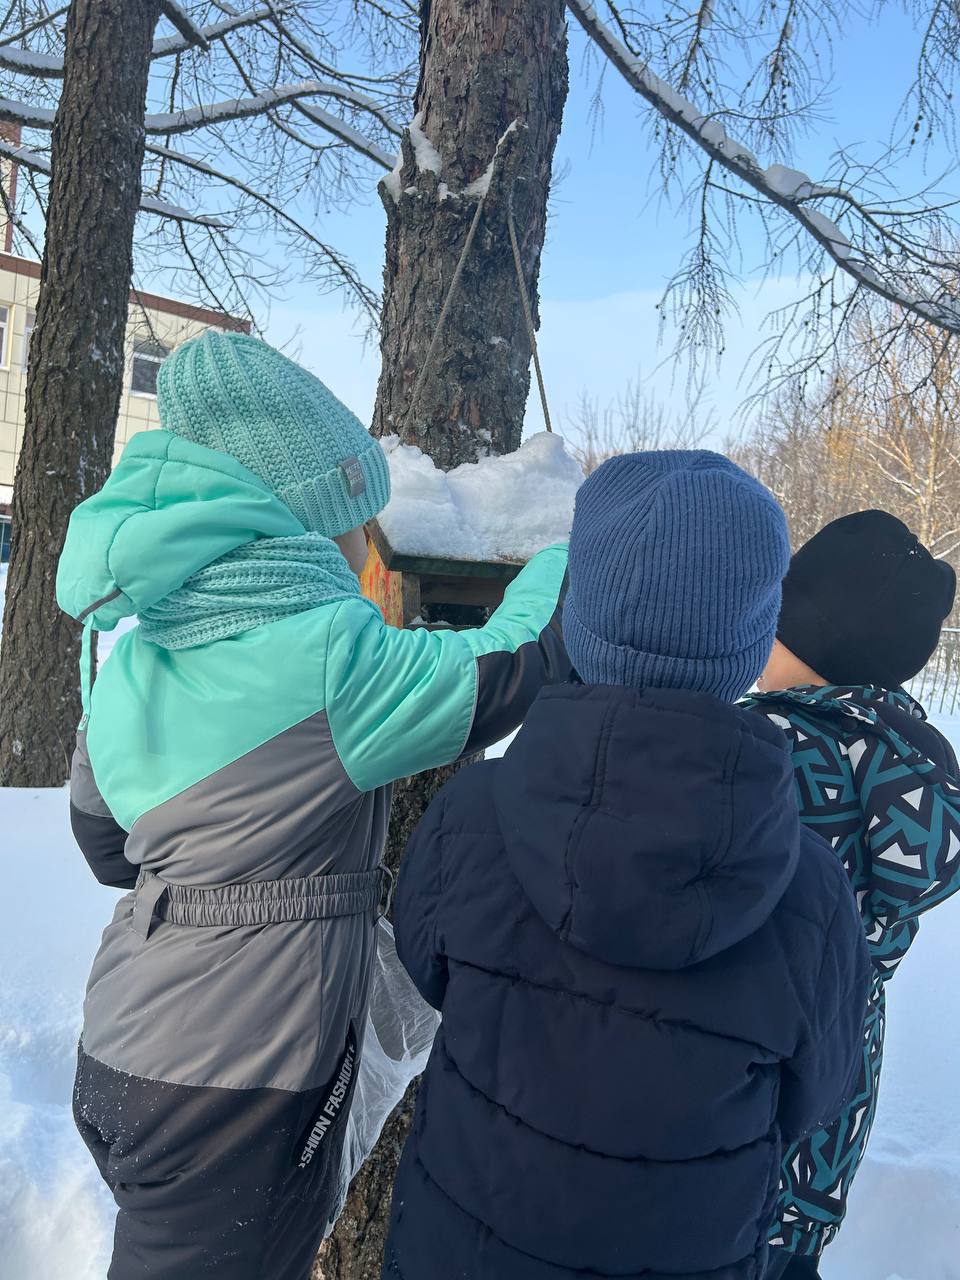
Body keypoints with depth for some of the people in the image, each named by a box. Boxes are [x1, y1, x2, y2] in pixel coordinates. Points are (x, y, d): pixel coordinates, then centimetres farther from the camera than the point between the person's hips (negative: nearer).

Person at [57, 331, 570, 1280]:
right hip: (240, 1091, -8)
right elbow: (518, 658, -12)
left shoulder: (130, 661, 0)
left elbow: (109, 847, 11)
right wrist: (572, 554, 7)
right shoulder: (329, 659, -25)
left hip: (120, 1053, 8)